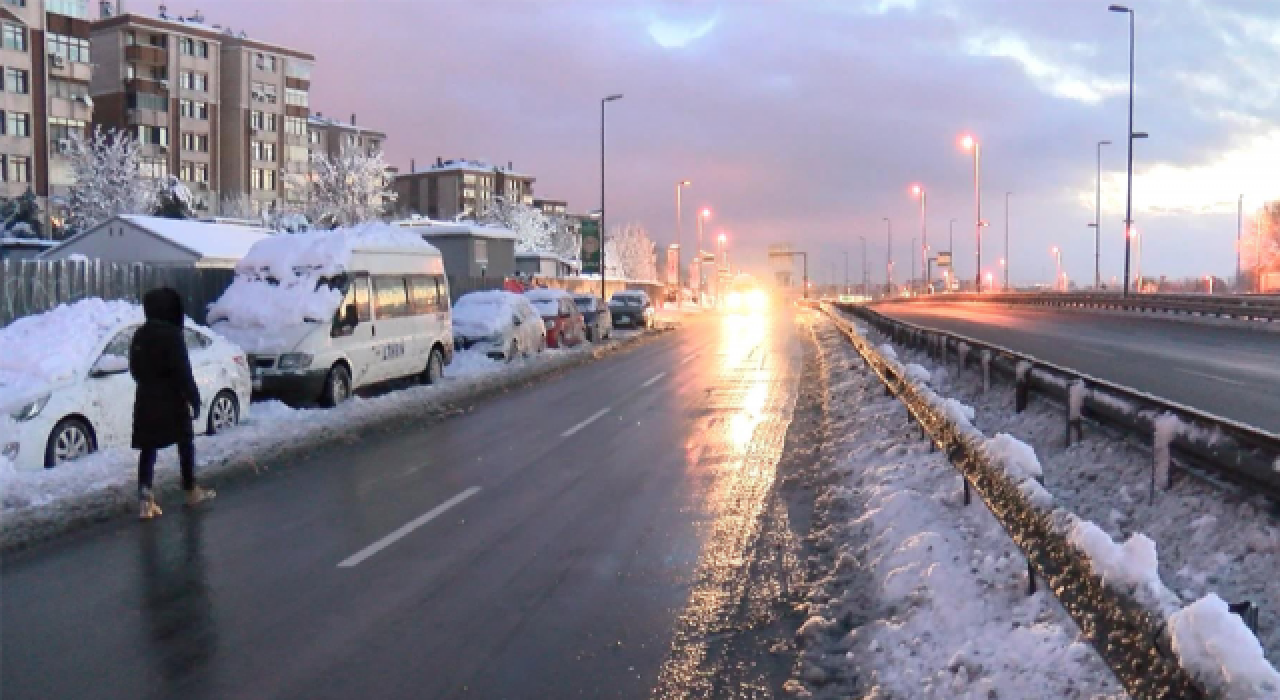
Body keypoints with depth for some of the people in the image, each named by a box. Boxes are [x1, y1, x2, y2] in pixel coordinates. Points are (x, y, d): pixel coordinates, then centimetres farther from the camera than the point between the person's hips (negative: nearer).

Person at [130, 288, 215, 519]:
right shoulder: (171, 335, -15)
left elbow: (135, 369, 14)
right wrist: (193, 397, -12)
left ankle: (145, 499, -7)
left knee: (148, 449, 4)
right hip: (172, 401, -5)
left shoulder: (140, 336, 6)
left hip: (146, 401, 5)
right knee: (186, 443, 13)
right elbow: (182, 370, -17)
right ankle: (191, 491, 23)